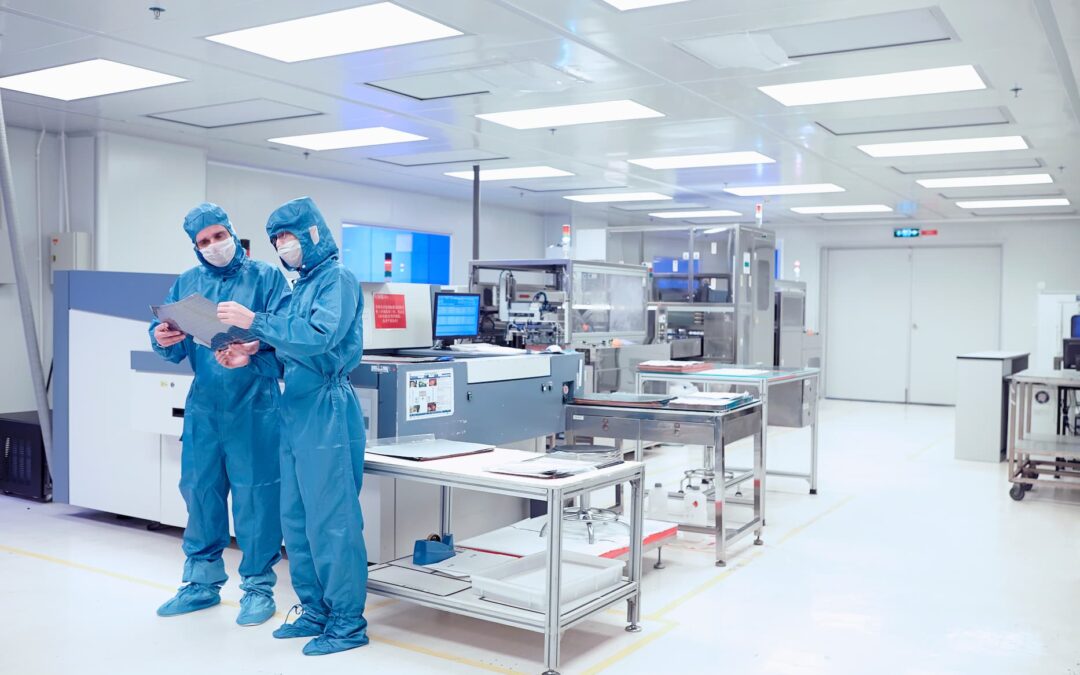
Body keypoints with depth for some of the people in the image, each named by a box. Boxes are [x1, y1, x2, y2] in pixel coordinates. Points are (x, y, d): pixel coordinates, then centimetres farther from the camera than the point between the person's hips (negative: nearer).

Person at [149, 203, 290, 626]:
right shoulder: (186, 283, 13)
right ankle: (202, 582, 27)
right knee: (200, 491, 11)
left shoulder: (265, 277, 1)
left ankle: (258, 586, 14)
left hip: (253, 406, -4)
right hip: (203, 405, 4)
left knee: (255, 495, 0)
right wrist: (162, 340, -15)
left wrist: (257, 343, -31)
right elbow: (174, 350, 8)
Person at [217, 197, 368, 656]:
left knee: (331, 520, -5)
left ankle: (348, 623, 5)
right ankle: (316, 611, 24)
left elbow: (319, 336, -24)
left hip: (327, 412, -9)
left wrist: (254, 322, -23)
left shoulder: (337, 279, -7)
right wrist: (252, 357, 1)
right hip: (297, 412, 9)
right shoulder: (301, 286, 18)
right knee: (296, 520, 12)